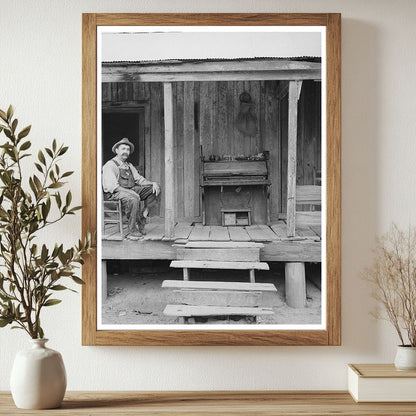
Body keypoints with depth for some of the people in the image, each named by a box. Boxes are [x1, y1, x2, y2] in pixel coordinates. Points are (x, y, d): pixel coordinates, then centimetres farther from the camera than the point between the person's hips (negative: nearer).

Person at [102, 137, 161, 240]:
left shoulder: (129, 165, 23)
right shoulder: (110, 165, -4)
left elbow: (139, 179, 16)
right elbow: (112, 186, -16)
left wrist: (153, 184, -4)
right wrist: (130, 192, -27)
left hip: (131, 190, 8)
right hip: (114, 193, -8)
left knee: (155, 188, -6)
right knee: (134, 198, -39)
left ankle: (144, 215, -15)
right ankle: (133, 231, -31)